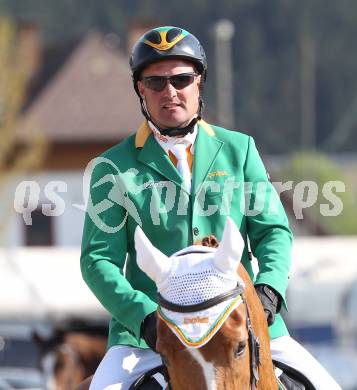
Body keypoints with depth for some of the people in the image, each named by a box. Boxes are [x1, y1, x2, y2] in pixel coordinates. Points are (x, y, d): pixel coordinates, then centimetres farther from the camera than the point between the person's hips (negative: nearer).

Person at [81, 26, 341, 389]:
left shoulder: (239, 149, 12)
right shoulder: (114, 168, 4)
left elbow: (273, 230, 7)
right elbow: (99, 259, -2)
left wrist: (268, 288, -14)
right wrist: (146, 317, -19)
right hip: (149, 331, -2)